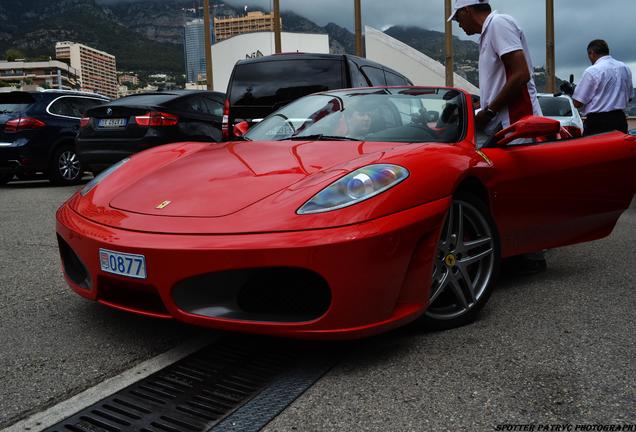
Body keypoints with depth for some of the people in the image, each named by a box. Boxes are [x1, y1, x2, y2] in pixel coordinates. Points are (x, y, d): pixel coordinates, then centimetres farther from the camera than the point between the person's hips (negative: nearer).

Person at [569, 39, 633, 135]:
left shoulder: (591, 71, -10)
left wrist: (571, 91, 10)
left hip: (597, 122, -6)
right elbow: (629, 97, 20)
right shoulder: (625, 68, 10)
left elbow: (577, 103, -9)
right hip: (620, 120, 6)